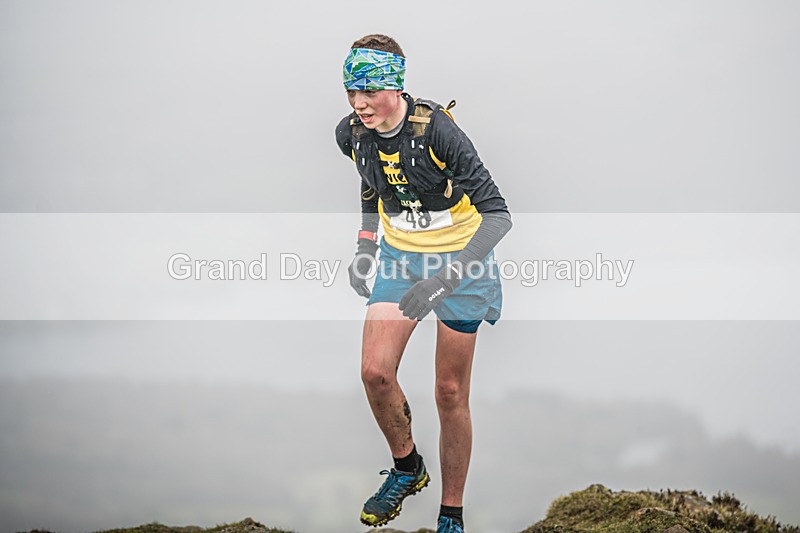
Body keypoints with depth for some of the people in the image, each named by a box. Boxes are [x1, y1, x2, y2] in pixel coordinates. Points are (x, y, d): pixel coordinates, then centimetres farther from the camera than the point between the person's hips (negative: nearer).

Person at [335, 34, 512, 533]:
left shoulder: (437, 131, -29)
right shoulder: (352, 133, -11)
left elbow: (498, 214, -30)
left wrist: (446, 278, -40)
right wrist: (365, 246, 13)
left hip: (459, 260, -4)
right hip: (400, 255, 5)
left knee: (451, 392, 1)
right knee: (375, 372, -12)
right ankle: (407, 468, 15)